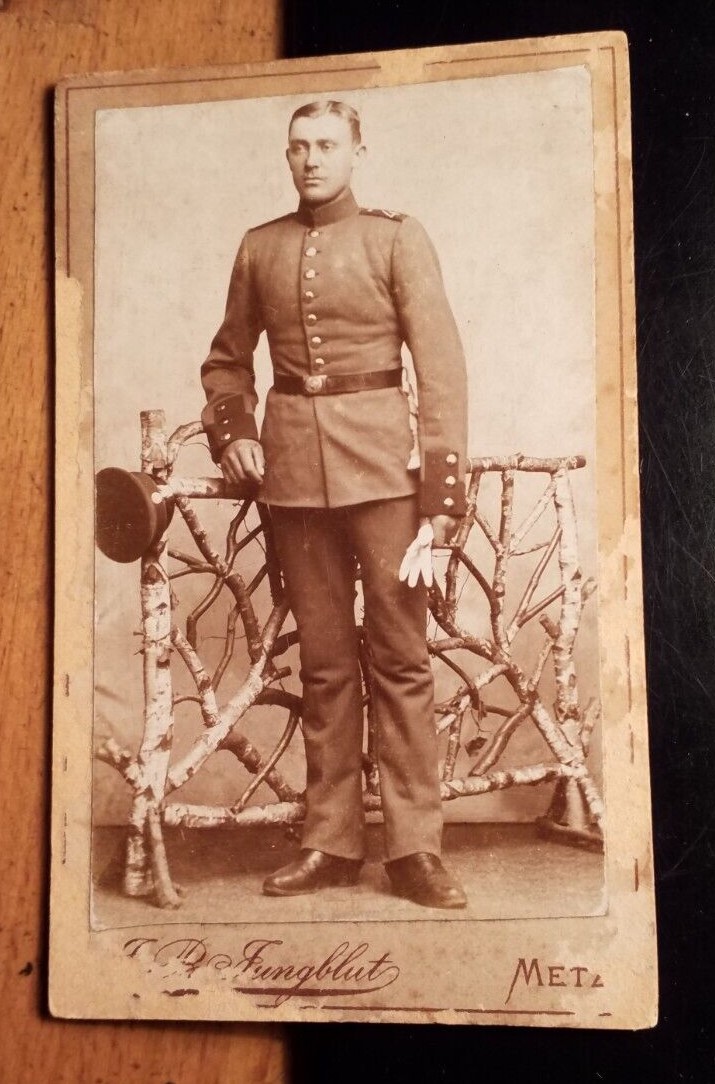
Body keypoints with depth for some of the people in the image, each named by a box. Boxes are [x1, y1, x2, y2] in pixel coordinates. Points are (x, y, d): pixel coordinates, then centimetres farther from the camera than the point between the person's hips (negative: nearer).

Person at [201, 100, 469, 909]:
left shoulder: (397, 238, 0)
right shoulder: (260, 247, 10)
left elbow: (441, 367, -5)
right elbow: (227, 358, 20)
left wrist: (443, 490, -13)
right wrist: (231, 431, 0)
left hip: (381, 464, -3)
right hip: (293, 468, 3)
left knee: (400, 658, -1)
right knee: (323, 661, 9)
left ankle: (414, 850, 7)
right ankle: (329, 843, 18)